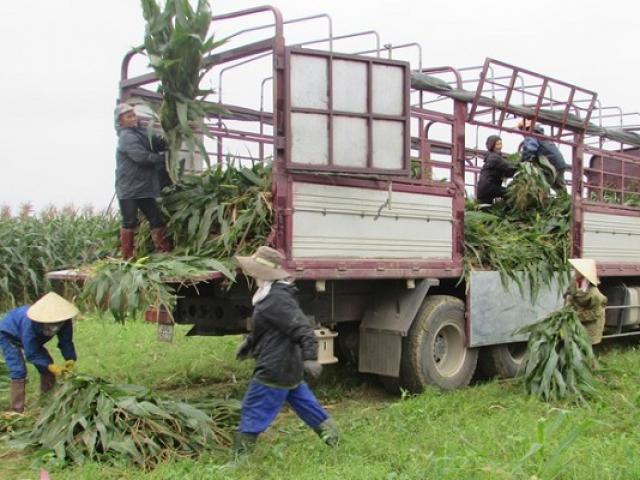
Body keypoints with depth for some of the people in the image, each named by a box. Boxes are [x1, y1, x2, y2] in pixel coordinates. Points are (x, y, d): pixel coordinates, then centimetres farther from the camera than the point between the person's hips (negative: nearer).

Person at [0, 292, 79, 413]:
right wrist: (51, 367, -43)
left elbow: (66, 342, -18)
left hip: (33, 338, 7)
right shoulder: (30, 324, -45)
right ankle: (18, 411, -10)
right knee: (18, 371, -18)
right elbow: (31, 354, -35)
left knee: (47, 364, 2)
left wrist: (70, 359, -35)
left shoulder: (64, 321, -30)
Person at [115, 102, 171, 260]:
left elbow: (160, 144, 7)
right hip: (129, 189, -8)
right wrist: (163, 159, -12)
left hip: (144, 187, 8)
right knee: (130, 222, -4)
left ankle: (164, 252, 10)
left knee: (157, 220, 6)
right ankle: (127, 257, 2)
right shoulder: (127, 137, -12)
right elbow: (142, 157, -22)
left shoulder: (141, 132, 14)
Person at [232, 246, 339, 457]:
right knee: (307, 407, 20)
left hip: (274, 371, -10)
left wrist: (309, 357, -35)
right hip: (290, 369, 10)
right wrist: (249, 342, 28)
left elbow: (302, 328, -29)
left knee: (252, 415, -1)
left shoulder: (277, 299, -22)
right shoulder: (270, 295, 12)